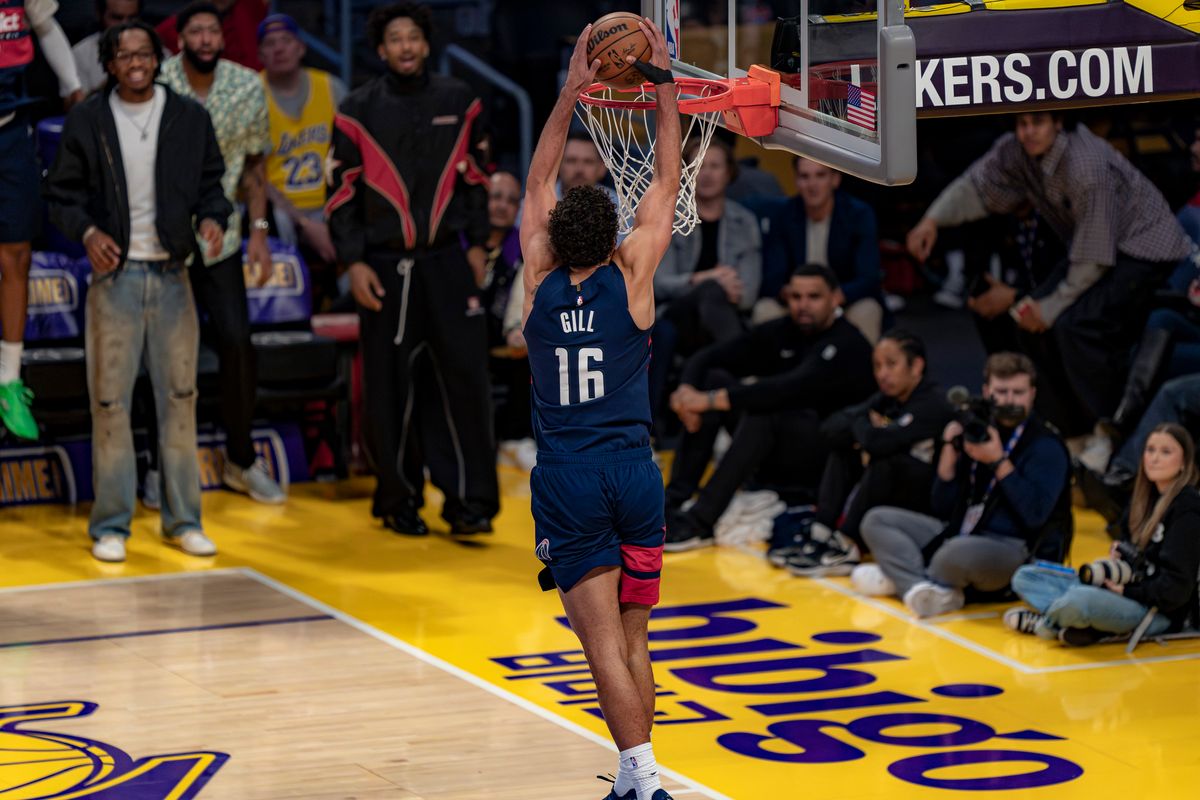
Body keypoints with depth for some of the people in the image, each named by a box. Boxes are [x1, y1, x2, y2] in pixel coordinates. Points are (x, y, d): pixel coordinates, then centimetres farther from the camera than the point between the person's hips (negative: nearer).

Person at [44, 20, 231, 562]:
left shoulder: (190, 118, 7)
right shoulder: (86, 121, 2)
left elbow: (211, 183, 12)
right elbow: (62, 194, 4)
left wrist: (211, 217, -9)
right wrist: (87, 232, -14)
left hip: (172, 273, 2)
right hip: (115, 274, -2)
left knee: (179, 396, 5)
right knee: (110, 400, -1)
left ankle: (182, 520, 14)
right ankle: (111, 525, 7)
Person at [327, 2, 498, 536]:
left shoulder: (458, 102, 5)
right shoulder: (358, 111, -1)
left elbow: (475, 178, 13)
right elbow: (342, 193, 0)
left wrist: (477, 245, 9)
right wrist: (354, 263, -6)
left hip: (447, 261, 1)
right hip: (384, 266, -1)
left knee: (465, 376, -5)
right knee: (390, 387, 2)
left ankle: (468, 499, 1)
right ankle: (399, 500, 14)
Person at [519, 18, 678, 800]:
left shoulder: (541, 282, 2)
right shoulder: (630, 276, -1)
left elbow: (538, 185, 16)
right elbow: (667, 184, 9)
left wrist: (571, 94, 21)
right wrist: (663, 84, 16)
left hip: (566, 479, -1)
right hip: (632, 470, 1)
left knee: (602, 642, -7)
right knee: (632, 642, 11)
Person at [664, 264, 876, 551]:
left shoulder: (847, 346, -18)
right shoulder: (780, 333, 4)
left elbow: (792, 388, -34)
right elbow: (707, 357, 2)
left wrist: (712, 401, -37)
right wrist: (687, 390, -22)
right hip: (777, 457, 8)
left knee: (764, 409, -33)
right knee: (714, 378, -8)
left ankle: (700, 523, -36)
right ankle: (674, 500, -18)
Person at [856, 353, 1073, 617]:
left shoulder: (1046, 446, -6)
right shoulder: (978, 432, 12)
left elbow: (1035, 515, -20)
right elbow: (942, 508, 10)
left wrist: (999, 462, -18)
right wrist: (950, 449, -2)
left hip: (1017, 550, -8)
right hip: (960, 536, 8)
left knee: (960, 551, -40)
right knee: (877, 520, 3)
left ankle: (902, 575, -9)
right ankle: (922, 587, -23)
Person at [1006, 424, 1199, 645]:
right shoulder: (1147, 498, 15)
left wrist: (1126, 591, -15)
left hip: (1163, 613, -10)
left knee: (1079, 599, -39)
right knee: (1025, 577, 7)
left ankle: (1043, 622, -8)